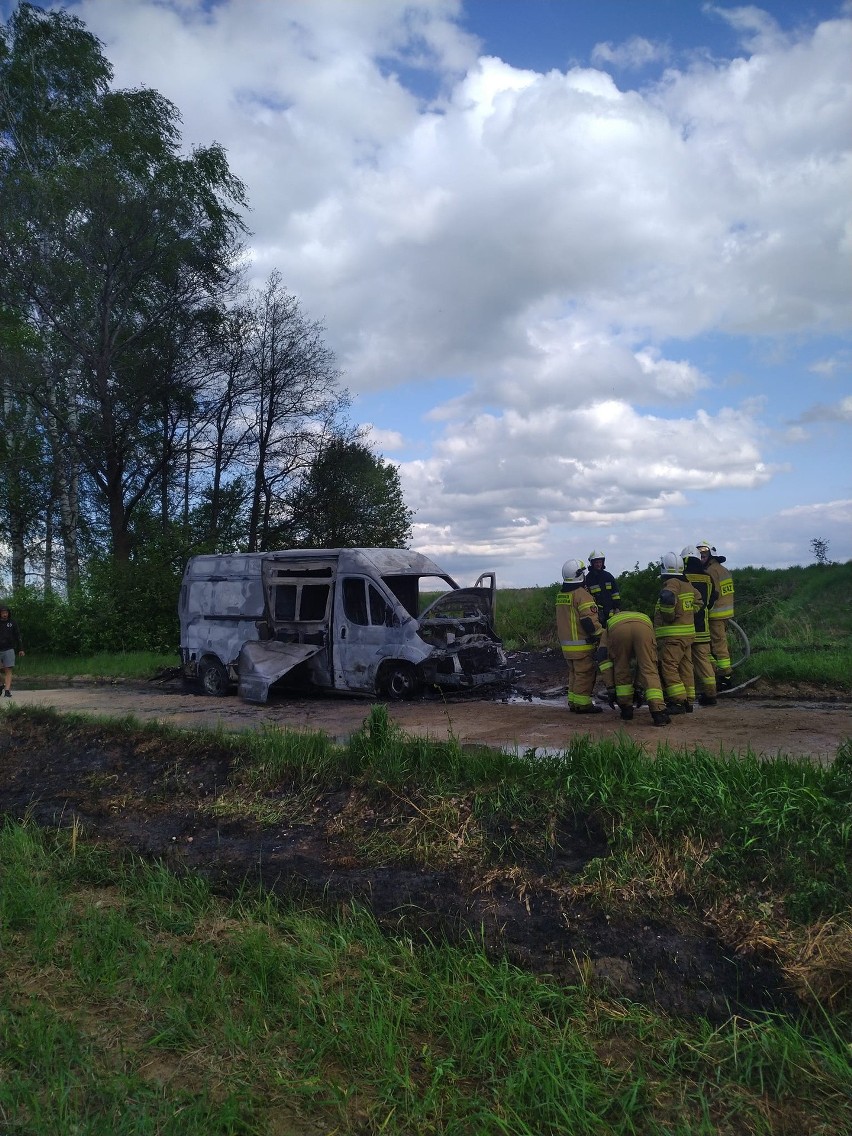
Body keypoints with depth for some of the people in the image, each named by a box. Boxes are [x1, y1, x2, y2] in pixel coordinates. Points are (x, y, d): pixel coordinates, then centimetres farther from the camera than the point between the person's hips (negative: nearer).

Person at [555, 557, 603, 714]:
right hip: (582, 644, -8)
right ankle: (582, 703, -1)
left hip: (566, 644, 8)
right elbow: (590, 620, -20)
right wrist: (600, 635, -9)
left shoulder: (560, 595, 13)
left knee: (574, 673, 17)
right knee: (585, 673, -2)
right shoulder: (581, 594, -15)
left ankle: (573, 701, 20)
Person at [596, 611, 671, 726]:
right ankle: (658, 711, -8)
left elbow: (603, 657, 27)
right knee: (650, 671, 6)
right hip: (643, 626, 1)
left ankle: (626, 710, 26)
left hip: (617, 628, 0)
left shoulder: (607, 630, 43)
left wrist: (611, 688, 26)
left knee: (621, 669, 21)